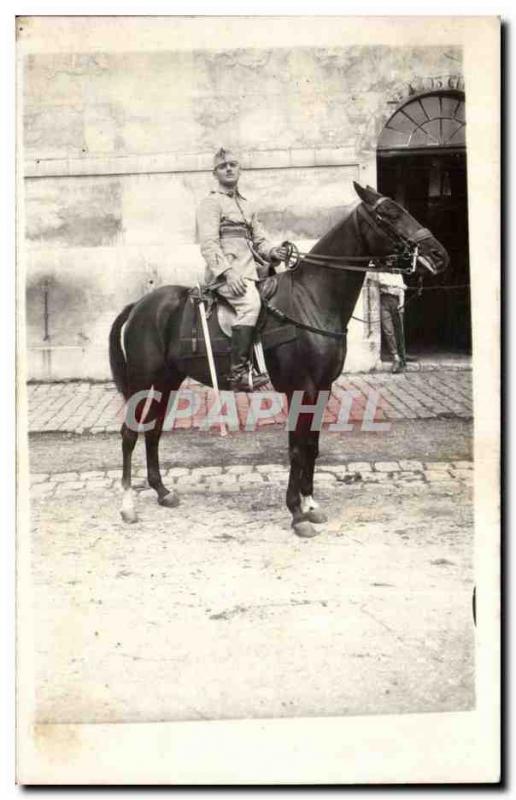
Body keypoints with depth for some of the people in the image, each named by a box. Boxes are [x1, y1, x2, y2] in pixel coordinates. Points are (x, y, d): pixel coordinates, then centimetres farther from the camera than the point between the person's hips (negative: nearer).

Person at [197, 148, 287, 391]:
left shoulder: (247, 206, 26)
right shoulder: (211, 202, 1)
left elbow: (259, 240, 24)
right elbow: (208, 244, -10)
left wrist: (272, 252, 0)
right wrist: (227, 272, -23)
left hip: (251, 269, 9)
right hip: (227, 272, -8)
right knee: (250, 302, -31)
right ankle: (239, 373, -33)